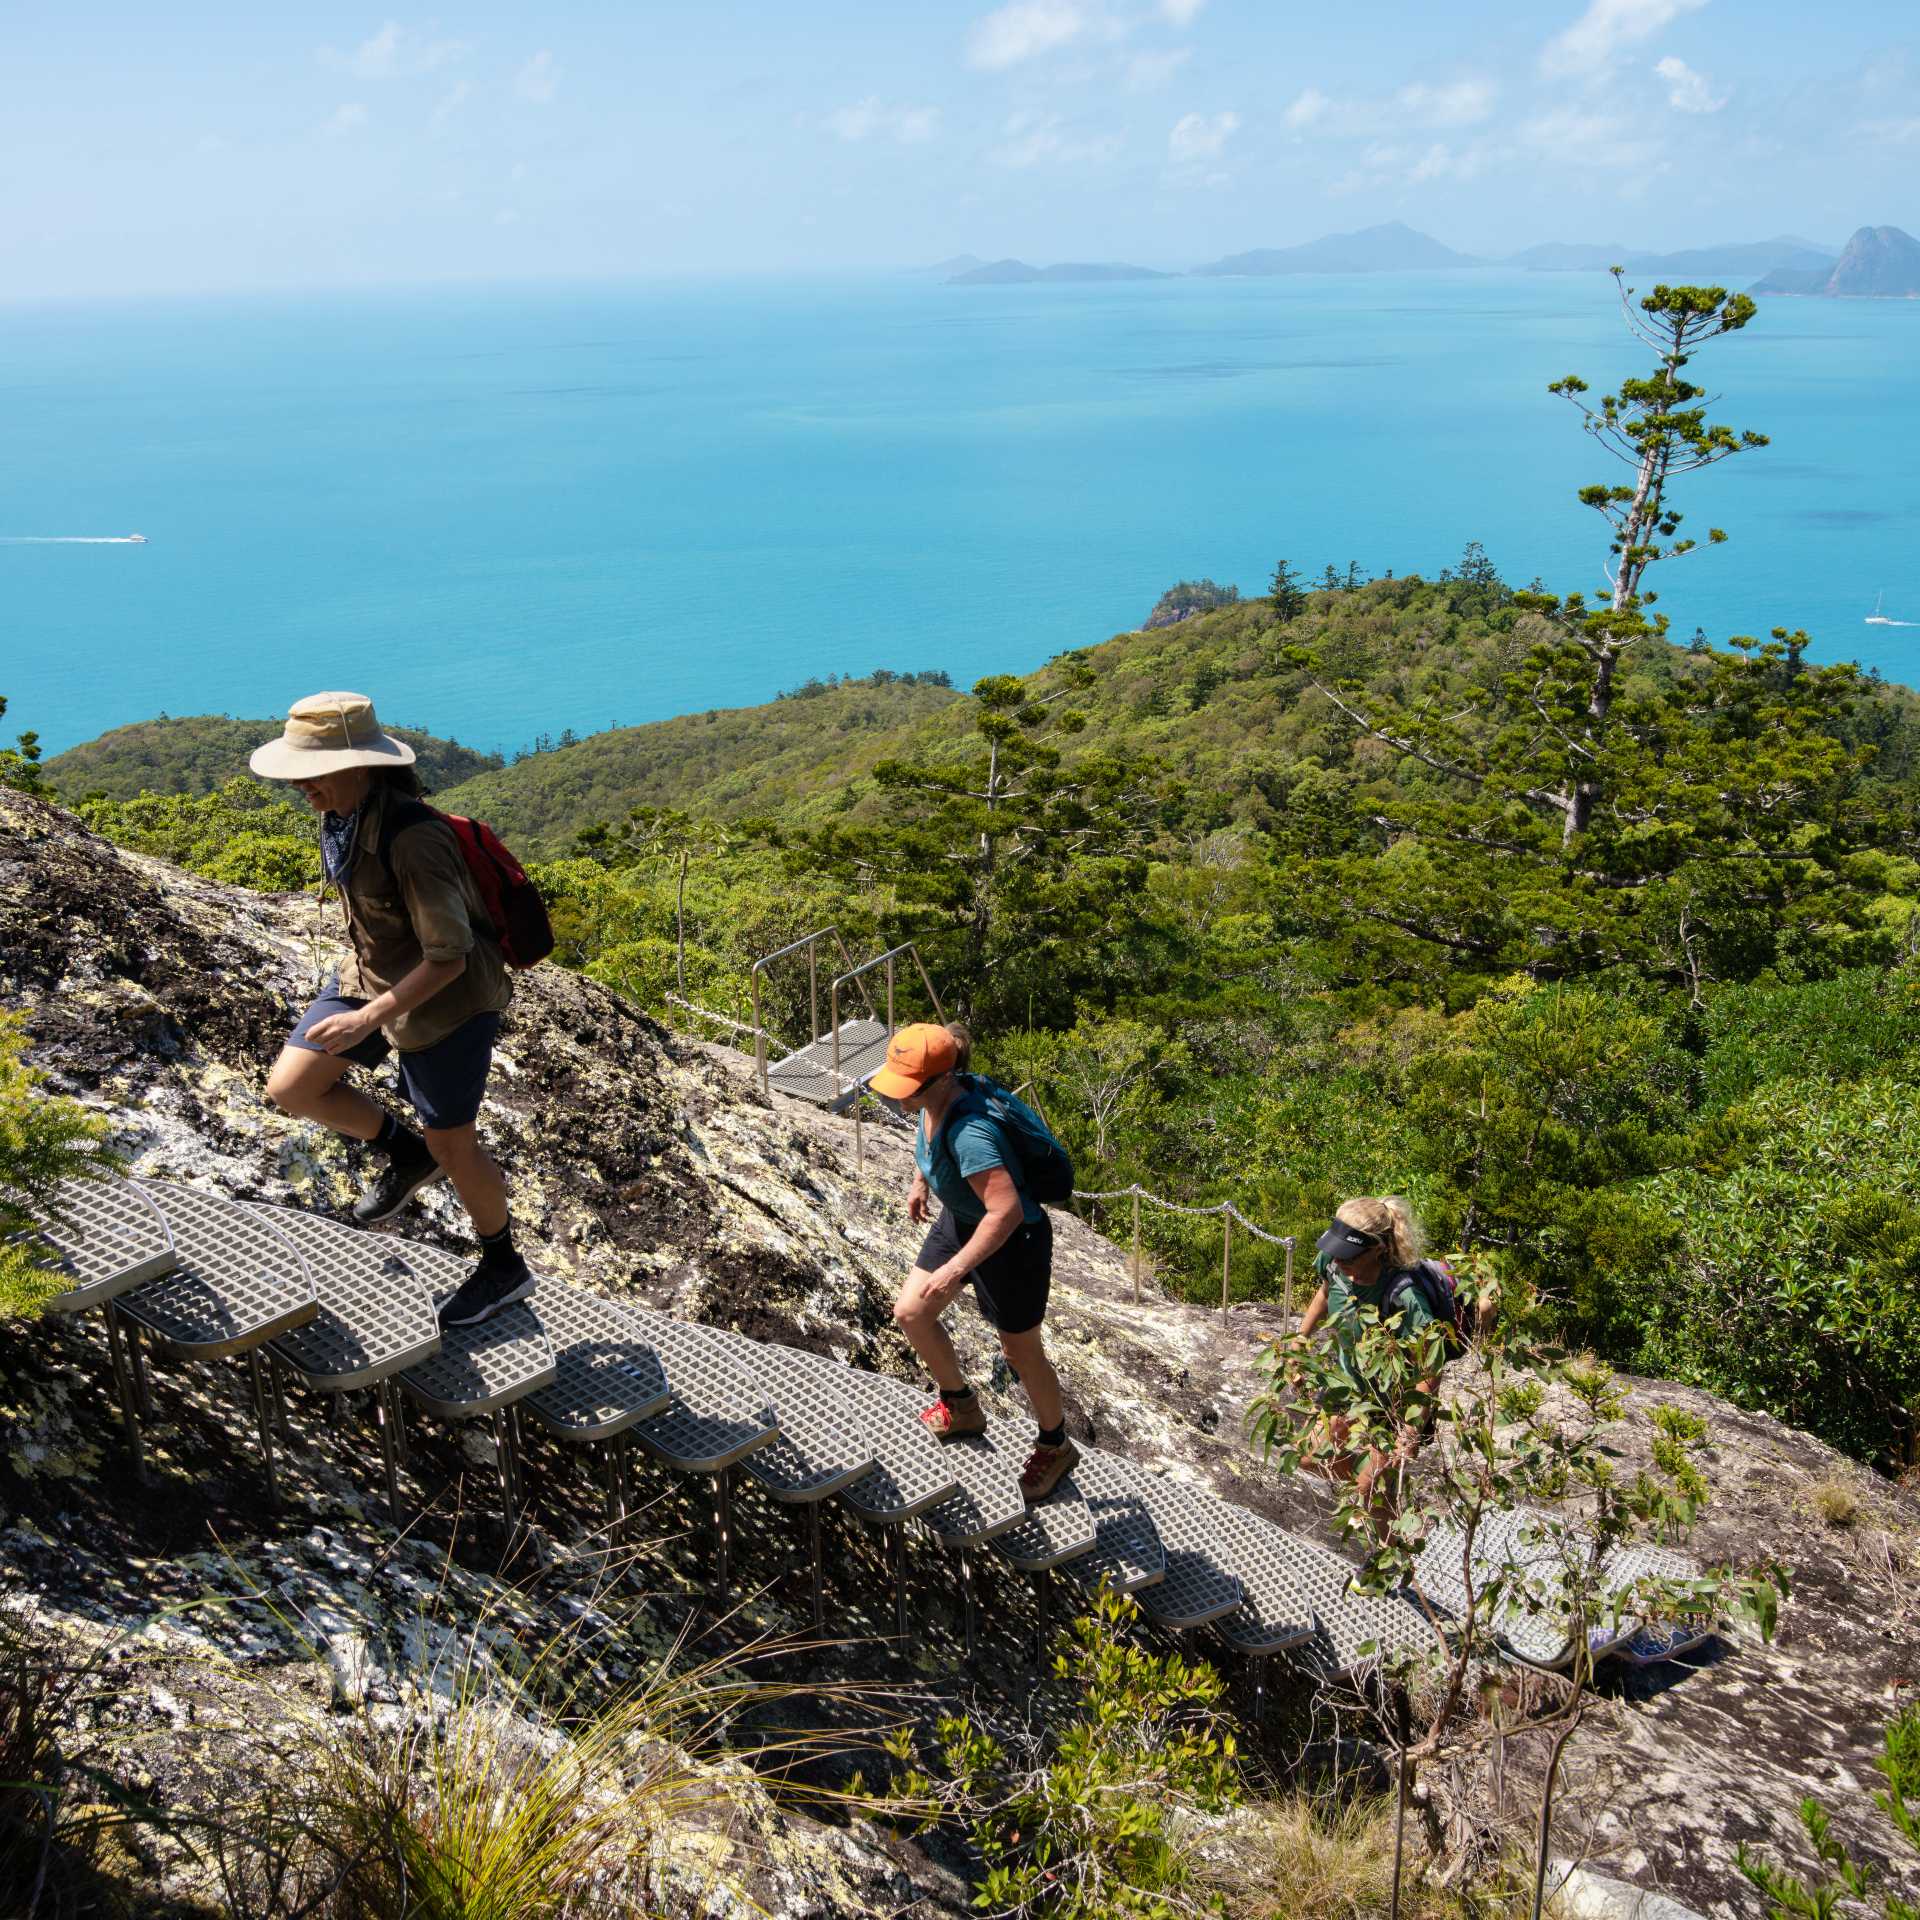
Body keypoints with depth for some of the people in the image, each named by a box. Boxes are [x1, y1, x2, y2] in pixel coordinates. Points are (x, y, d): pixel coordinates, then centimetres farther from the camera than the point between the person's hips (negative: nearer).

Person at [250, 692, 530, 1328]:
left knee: (451, 1146, 6)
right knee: (290, 1088, 3)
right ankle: (405, 1153, 26)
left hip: (444, 999, -8)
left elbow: (448, 956, -29)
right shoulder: (345, 814, -6)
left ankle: (504, 1268, 29)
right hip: (371, 975, 8)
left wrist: (369, 1018, -31)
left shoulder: (413, 838, -32)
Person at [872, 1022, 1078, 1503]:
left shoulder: (969, 1133, -39)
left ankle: (1056, 1447, 37)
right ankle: (961, 1408, 37)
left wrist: (956, 1268, -37)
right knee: (911, 1313, 13)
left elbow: (1007, 1212, -41)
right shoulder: (933, 1101, -13)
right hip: (959, 1220, 8)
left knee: (1021, 1352, 11)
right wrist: (920, 1183, 13)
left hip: (1011, 1241, -8)